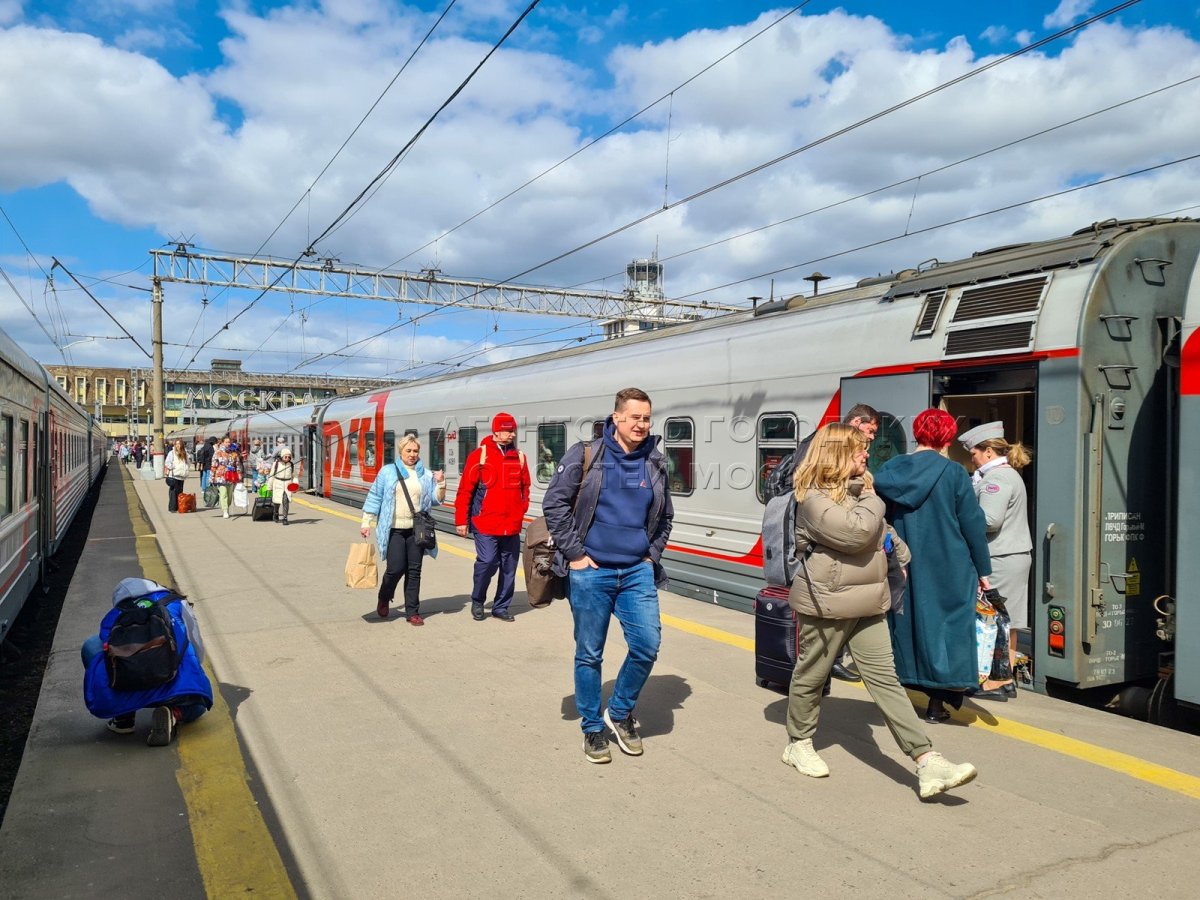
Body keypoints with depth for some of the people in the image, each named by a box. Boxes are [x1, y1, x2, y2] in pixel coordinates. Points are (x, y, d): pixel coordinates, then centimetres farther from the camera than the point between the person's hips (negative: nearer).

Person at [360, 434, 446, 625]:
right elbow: (374, 497, 5)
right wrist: (366, 523, 2)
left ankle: (413, 612, 13)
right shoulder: (388, 472, 3)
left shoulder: (426, 475, 9)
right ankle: (384, 598, 24)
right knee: (396, 568, -7)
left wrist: (441, 483, -7)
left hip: (416, 530, 2)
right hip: (393, 530, -2)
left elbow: (436, 500, 10)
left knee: (414, 571, 4)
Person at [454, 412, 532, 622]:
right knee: (487, 561, -13)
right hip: (485, 523, -5)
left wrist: (522, 509, 9)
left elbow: (525, 486, 20)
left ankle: (501, 607, 23)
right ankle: (477, 602, 12)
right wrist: (461, 520, -4)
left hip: (512, 525, 5)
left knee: (509, 568, 8)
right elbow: (465, 489, -4)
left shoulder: (519, 456, 9)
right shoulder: (480, 455, -5)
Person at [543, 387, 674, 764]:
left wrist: (653, 556, 8)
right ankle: (592, 727, 25)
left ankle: (620, 711, 22)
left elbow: (665, 517, 18)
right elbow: (554, 503, -8)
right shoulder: (586, 456, -6)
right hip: (591, 571, -3)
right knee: (589, 654, 7)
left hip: (638, 572, 3)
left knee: (647, 644, -3)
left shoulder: (655, 463, 7)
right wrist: (574, 554, -10)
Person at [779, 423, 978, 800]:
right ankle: (799, 743, 30)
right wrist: (871, 497, -14)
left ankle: (928, 763, -5)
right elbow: (856, 533, -28)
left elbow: (883, 529, 31)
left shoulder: (855, 490, 14)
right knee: (811, 676, 9)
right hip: (826, 603, -7)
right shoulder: (814, 498, -16)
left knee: (885, 677, 1)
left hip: (867, 602, 7)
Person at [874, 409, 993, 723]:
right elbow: (973, 524, -5)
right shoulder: (953, 473, -10)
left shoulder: (890, 471, -1)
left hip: (903, 568, 3)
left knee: (906, 622, 14)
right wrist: (983, 570, 4)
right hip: (948, 569, -3)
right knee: (944, 625, 8)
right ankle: (937, 702, 11)